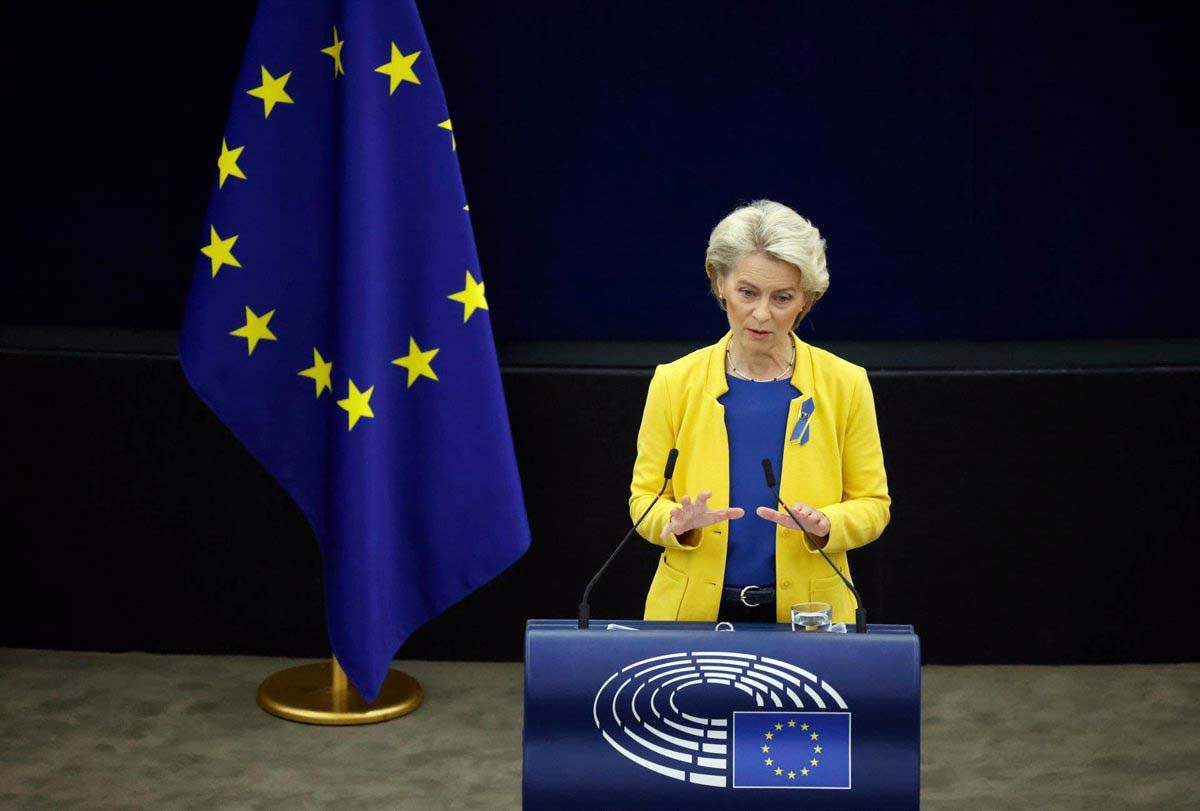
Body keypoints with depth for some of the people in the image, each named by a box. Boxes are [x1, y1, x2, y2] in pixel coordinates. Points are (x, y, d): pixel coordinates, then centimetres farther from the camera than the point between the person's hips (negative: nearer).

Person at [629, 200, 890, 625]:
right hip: (695, 609, 0)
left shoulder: (845, 384, 0)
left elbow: (872, 503, 5)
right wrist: (678, 523, -16)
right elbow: (645, 497, 6)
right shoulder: (675, 382, 1)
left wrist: (823, 526, -15)